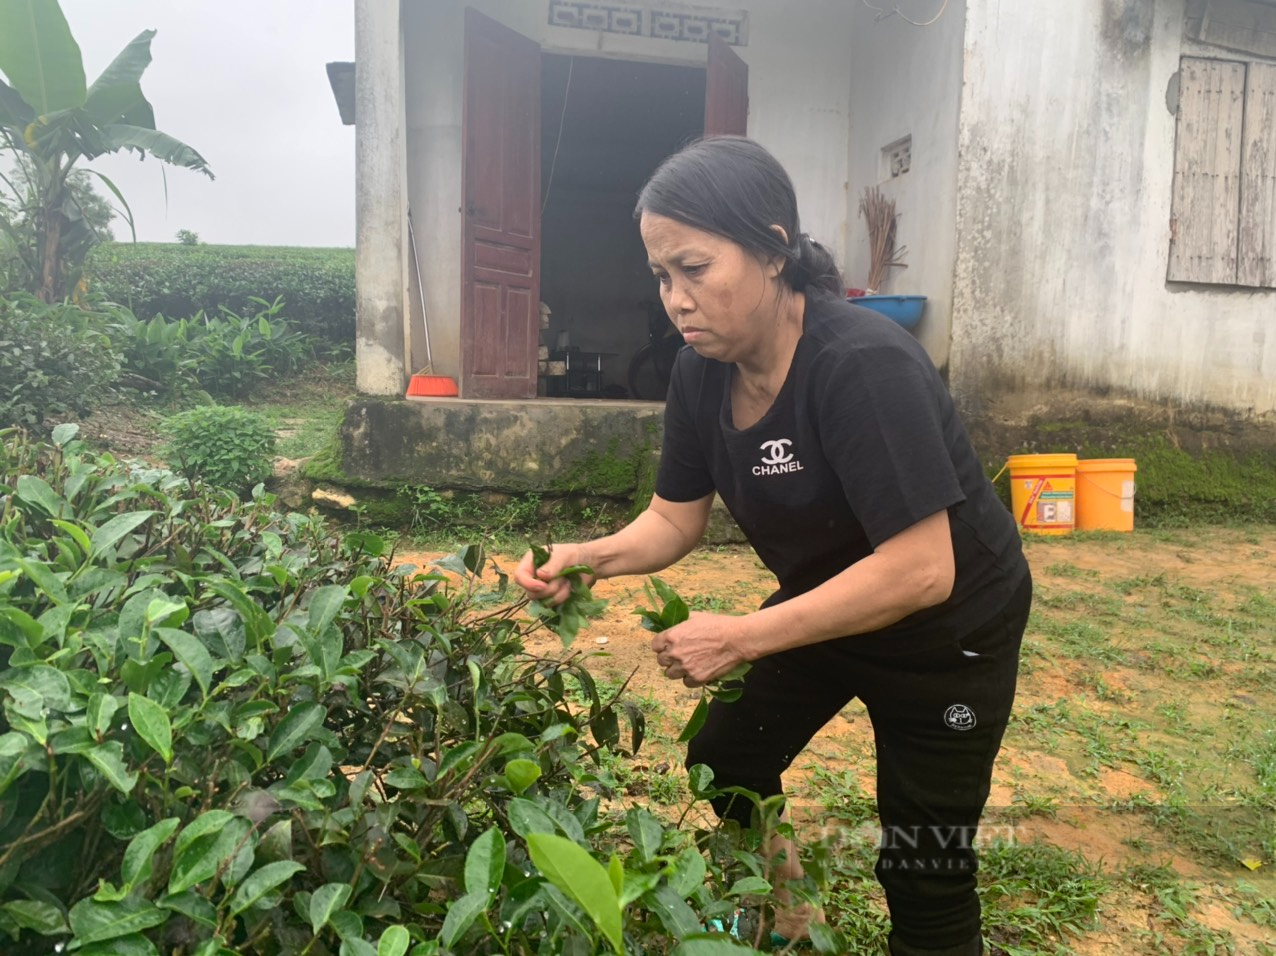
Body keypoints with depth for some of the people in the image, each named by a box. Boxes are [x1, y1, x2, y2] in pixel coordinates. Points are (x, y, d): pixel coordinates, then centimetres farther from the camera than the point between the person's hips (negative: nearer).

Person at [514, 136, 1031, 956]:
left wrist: (742, 637, -35)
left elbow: (920, 572, -36)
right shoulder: (703, 370, -11)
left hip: (948, 628, -7)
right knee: (724, 760, 19)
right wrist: (592, 558, -22)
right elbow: (676, 519, -3)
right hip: (828, 604, 7)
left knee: (924, 876, 3)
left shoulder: (862, 366, -34)